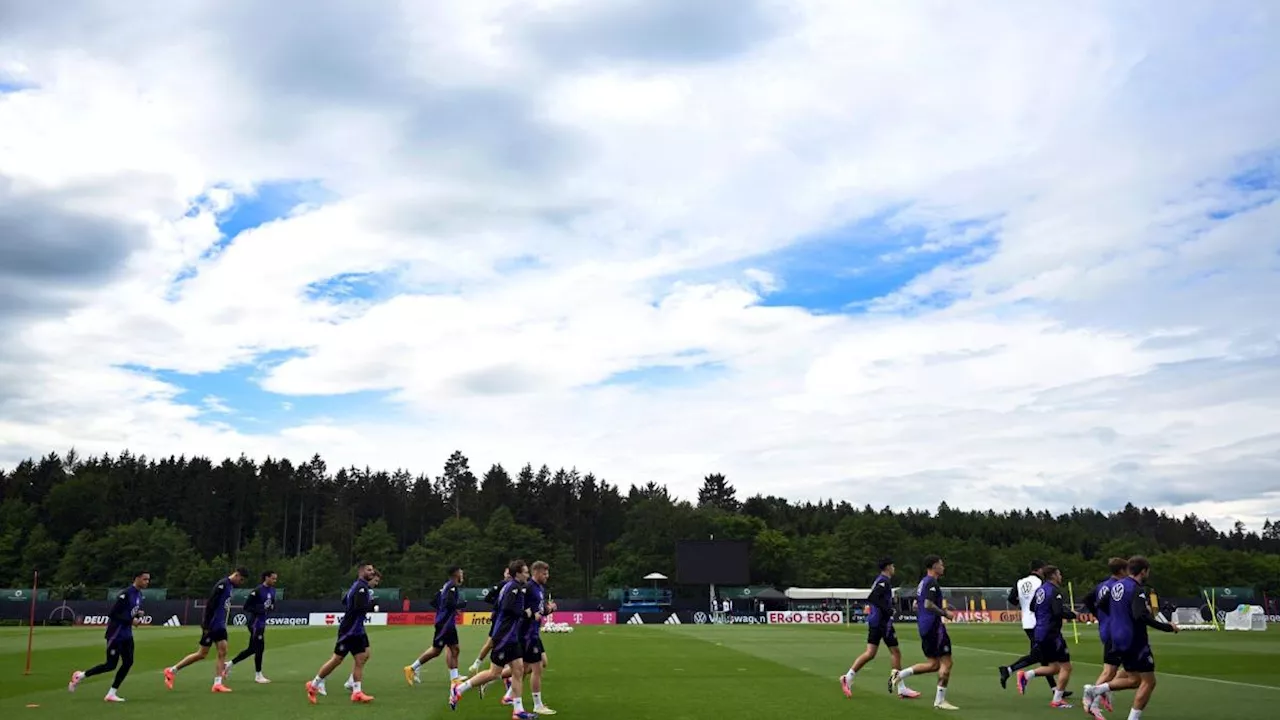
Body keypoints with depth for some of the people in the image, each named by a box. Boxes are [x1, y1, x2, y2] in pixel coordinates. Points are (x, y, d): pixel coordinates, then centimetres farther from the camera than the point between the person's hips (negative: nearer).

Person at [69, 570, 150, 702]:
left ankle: (112, 693, 10)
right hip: (116, 634, -8)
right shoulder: (126, 594, -20)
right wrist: (130, 621, -23)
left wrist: (138, 615, -1)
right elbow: (113, 614, -22)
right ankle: (80, 676, 17)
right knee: (111, 665, -3)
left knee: (128, 662, 3)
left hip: (127, 634, 8)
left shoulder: (139, 595, 8)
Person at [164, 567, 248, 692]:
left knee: (222, 653, -2)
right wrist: (205, 626, -20)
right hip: (211, 626, -8)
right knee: (202, 654, 0)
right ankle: (172, 670, 14)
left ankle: (217, 684, -3)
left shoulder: (231, 586, 10)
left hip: (220, 626, 8)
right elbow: (210, 605, -20)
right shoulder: (222, 584, -17)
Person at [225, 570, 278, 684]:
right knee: (260, 648, -4)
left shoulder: (272, 591, 9)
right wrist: (259, 609, -26)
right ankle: (258, 675, 8)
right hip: (256, 622, -9)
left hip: (262, 623, 9)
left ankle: (230, 663, 29)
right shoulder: (258, 591, -16)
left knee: (252, 649, 15)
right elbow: (246, 607, -14)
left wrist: (272, 606, -3)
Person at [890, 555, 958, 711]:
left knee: (934, 664, 14)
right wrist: (944, 613, -11)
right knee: (946, 662, -3)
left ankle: (899, 674, 7)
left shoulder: (922, 582, 17)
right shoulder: (932, 583, -13)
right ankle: (940, 700, -1)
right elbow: (928, 604, -24)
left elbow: (916, 606, 23)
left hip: (924, 627, 10)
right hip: (934, 626, -10)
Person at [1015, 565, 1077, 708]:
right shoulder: (1054, 591, -14)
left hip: (1040, 632, 9)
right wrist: (1072, 614, -8)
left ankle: (1026, 675, 3)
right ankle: (1057, 700, 4)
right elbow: (1059, 612, -24)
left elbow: (1032, 607, 21)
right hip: (1051, 633, -9)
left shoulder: (1040, 589, 12)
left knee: (1054, 667, 17)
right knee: (1066, 667, 2)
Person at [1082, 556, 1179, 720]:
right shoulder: (1138, 589, -16)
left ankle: (1095, 690, 7)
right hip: (1135, 641, -9)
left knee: (1134, 680, 18)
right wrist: (1167, 627, -21)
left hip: (1117, 639, 9)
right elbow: (1141, 616, -29)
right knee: (1148, 682, 2)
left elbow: (1101, 605, 20)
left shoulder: (1116, 585, 9)